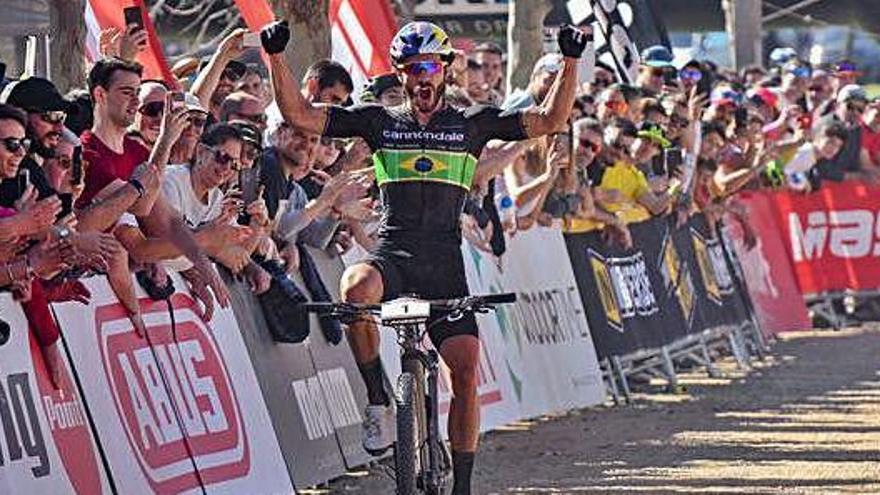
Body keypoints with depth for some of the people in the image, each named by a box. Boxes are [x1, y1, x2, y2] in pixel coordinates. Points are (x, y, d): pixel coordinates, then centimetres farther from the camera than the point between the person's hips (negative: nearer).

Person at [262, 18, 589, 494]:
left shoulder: (472, 123, 10)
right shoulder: (380, 121, 10)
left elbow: (550, 119, 4)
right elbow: (300, 115, 6)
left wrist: (570, 60, -7)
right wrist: (276, 56, -5)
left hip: (444, 263, 1)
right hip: (392, 255, -1)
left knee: (466, 365, -11)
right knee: (356, 288, -36)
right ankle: (378, 399, -16)